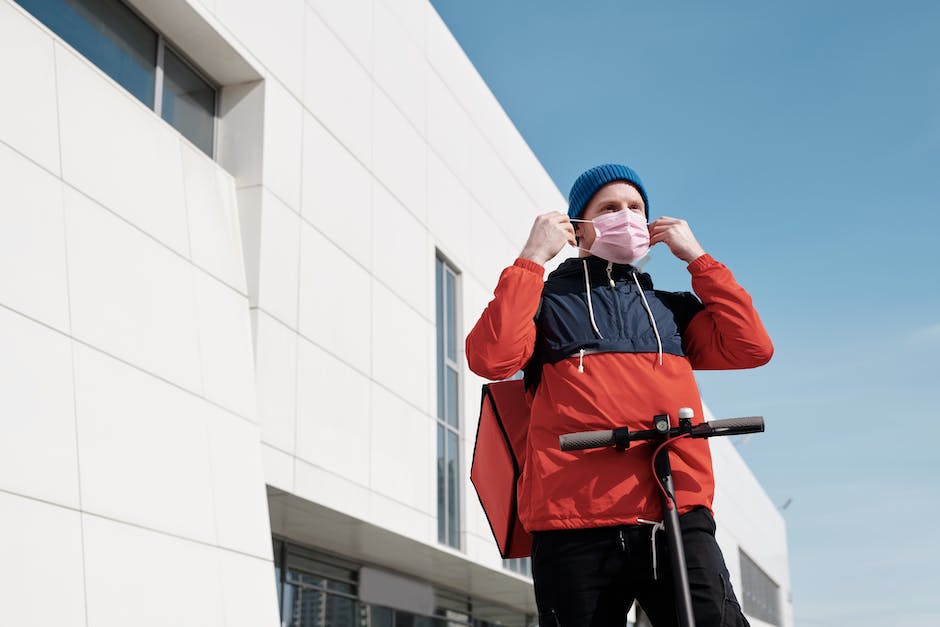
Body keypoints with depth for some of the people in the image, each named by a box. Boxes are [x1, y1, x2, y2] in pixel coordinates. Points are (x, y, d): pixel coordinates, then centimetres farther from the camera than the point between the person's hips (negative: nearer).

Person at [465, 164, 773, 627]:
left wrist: (696, 256, 12)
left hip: (678, 519, 2)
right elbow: (491, 359, -7)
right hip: (575, 527, -2)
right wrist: (533, 257, -2)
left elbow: (751, 348, 9)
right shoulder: (546, 301, 13)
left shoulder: (672, 308, 24)